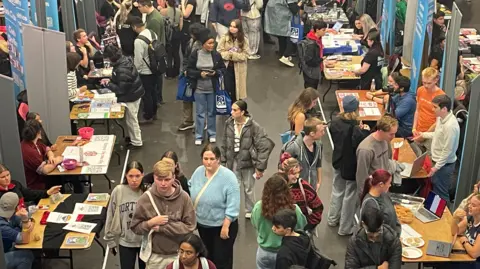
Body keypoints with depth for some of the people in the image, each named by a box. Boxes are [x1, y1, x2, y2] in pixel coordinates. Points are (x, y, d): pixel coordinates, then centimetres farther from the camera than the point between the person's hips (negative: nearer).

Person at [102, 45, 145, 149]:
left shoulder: (122, 70, -32)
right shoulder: (124, 60, -2)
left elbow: (121, 89, -25)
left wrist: (108, 84, -14)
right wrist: (110, 80, 2)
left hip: (131, 97, -9)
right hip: (134, 93, 9)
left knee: (131, 119, 8)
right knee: (131, 118, 24)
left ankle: (136, 142, 23)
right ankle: (133, 136, 40)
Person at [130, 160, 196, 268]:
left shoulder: (183, 197, -12)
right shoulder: (145, 198, -11)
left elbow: (190, 226, -11)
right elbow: (135, 227, -2)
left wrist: (161, 228, -16)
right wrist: (151, 223, -21)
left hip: (178, 254, 0)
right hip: (155, 256, 0)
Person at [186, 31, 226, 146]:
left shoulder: (216, 55, -6)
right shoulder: (195, 55, -10)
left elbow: (223, 69, 4)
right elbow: (189, 70, -4)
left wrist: (216, 72, -16)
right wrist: (200, 74, -19)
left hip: (212, 89, 1)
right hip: (199, 89, -1)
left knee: (212, 112, 12)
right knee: (200, 113, 6)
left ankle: (212, 134, 27)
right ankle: (198, 136, 16)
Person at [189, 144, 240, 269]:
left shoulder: (228, 176, -22)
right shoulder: (198, 171, -4)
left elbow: (233, 205, -21)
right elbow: (192, 194, 10)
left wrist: (225, 226, -21)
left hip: (221, 226, -6)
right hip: (202, 224, 6)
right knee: (208, 256, 21)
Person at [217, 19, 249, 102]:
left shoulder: (244, 40, -5)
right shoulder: (224, 38, -4)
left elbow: (245, 55, -9)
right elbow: (219, 52, -7)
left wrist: (232, 55, -18)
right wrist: (230, 54, -19)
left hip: (238, 69, 0)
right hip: (226, 67, 0)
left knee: (236, 90, 10)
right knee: (227, 89, 3)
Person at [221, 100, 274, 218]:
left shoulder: (253, 126, -17)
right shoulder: (229, 123, -4)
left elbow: (264, 147, -16)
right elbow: (225, 145, 6)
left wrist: (260, 167, -16)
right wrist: (223, 162, 7)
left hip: (248, 162, -2)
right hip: (233, 161, 2)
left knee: (249, 189, 14)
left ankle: (250, 211, 35)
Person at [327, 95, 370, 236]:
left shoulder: (335, 122, -7)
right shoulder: (355, 127, -29)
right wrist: (366, 131, -13)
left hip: (338, 161, 7)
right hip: (352, 165, -7)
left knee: (337, 190, 24)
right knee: (350, 195, 8)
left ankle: (333, 219, 41)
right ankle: (345, 228, 20)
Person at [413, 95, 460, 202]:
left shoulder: (450, 126, -30)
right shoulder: (441, 117, -1)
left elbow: (448, 150, -26)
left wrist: (436, 167, -20)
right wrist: (423, 135, 17)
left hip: (444, 165, -9)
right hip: (438, 160, 10)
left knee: (441, 194, 6)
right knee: (435, 189, 24)